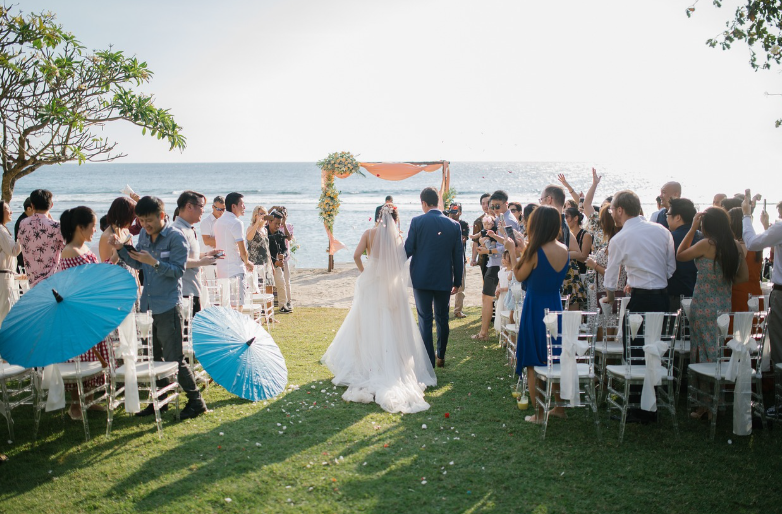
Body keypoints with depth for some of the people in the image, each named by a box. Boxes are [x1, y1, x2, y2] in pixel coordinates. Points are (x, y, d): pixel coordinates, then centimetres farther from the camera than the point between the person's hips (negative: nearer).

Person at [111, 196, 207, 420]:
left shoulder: (176, 237, -11)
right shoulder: (144, 235, 10)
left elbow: (178, 270, -17)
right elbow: (137, 263, 15)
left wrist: (154, 262, -30)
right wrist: (121, 249, 0)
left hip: (168, 306, -7)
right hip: (148, 304, 7)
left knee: (173, 357, -6)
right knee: (153, 356, 13)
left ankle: (196, 401, 6)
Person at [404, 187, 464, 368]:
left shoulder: (417, 221, -8)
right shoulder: (454, 225, 0)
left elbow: (408, 250, -6)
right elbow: (458, 256, 3)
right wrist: (457, 281, 12)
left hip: (422, 278, -2)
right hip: (444, 280, 3)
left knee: (425, 319, 2)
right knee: (442, 319, 15)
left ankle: (429, 360, 1)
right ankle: (441, 356, 26)